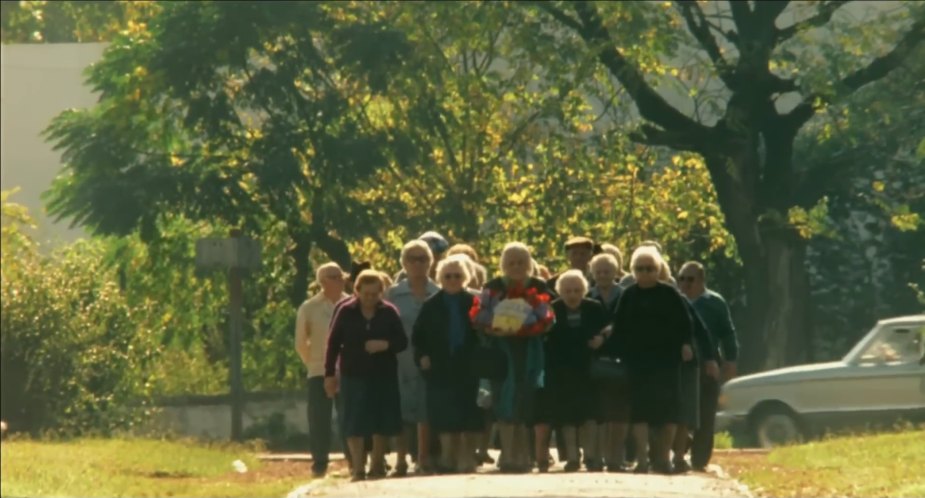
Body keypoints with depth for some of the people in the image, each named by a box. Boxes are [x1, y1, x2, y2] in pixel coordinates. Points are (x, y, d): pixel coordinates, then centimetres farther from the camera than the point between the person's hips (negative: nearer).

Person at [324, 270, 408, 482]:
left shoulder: (389, 312, 0)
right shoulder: (346, 312, -3)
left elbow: (402, 342, 1)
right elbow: (333, 344, 0)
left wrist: (386, 345, -20)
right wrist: (330, 374, -3)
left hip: (383, 375, 1)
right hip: (354, 375, -1)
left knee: (381, 423, 7)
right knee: (355, 424, -6)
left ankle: (377, 465, 22)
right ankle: (358, 468, -4)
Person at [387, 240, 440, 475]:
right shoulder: (394, 294, 4)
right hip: (402, 360, -1)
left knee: (426, 411, 3)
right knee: (403, 411, -2)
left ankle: (424, 460, 9)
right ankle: (401, 460, 3)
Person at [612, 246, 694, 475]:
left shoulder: (669, 294, 2)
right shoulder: (628, 296, 6)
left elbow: (684, 324, 2)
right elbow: (618, 329, 9)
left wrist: (685, 345, -11)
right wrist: (621, 353, 0)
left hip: (666, 360, -1)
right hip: (637, 360, 1)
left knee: (668, 411, -1)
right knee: (640, 410, -5)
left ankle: (664, 456, 9)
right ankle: (642, 458, -6)